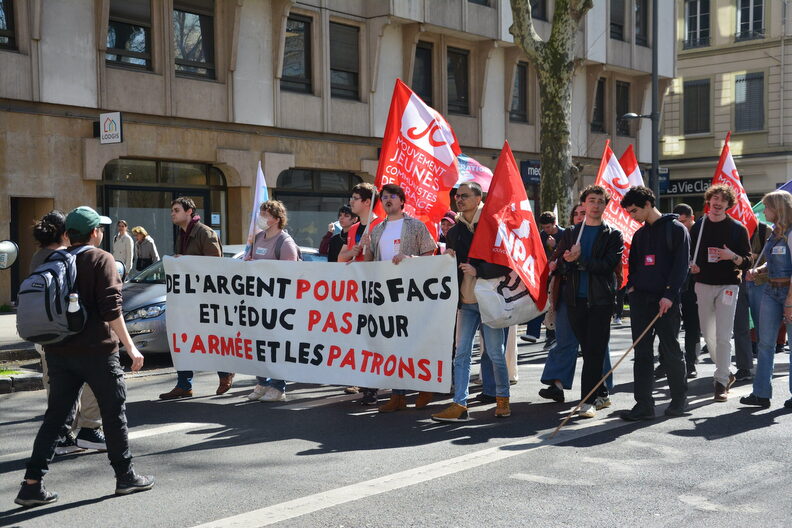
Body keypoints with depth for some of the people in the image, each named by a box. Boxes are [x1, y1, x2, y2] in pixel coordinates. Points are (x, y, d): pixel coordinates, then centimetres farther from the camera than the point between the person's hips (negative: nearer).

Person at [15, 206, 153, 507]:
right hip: (96, 349, -6)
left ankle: (32, 484, 5)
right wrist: (130, 347, -14)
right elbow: (111, 309, -16)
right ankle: (125, 476, 16)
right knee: (114, 412, 7)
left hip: (58, 352, 6)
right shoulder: (101, 259, -8)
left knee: (55, 416, 10)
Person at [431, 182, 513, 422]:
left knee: (495, 353, 4)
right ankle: (459, 404, 4)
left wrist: (478, 270, -18)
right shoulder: (455, 230, 12)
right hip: (466, 301, 5)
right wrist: (448, 258, -1)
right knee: (461, 354, 2)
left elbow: (505, 263, -11)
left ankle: (502, 399, 19)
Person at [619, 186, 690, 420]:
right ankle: (644, 404, 3)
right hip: (641, 298, 6)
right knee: (642, 352, 2)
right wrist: (632, 285, 7)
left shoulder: (676, 229, -3)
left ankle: (679, 399, 18)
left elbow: (681, 264, -9)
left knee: (670, 349, 1)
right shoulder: (639, 234, 18)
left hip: (665, 299, -6)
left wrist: (669, 294, -17)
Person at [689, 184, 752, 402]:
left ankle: (721, 382, -5)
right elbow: (688, 255, 18)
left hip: (727, 286, -4)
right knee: (708, 334, 9)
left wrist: (732, 256, -19)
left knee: (723, 336, -9)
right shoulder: (698, 227, 9)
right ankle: (726, 372, 27)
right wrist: (690, 266, -3)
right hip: (703, 285, 4)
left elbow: (747, 262, 0)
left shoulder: (737, 228, 0)